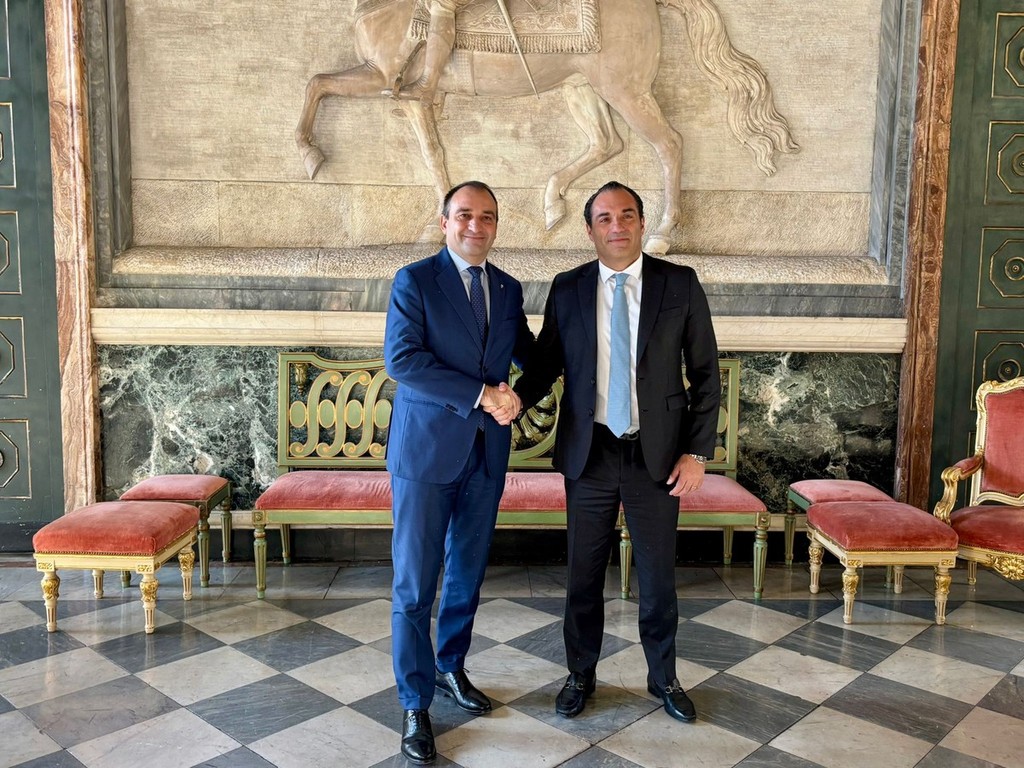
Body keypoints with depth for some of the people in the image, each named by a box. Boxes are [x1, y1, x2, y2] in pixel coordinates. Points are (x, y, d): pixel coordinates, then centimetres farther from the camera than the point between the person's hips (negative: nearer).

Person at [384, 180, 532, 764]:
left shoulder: (509, 289, 10)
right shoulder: (415, 281, -6)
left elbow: (529, 353, 19)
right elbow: (401, 359, -17)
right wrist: (482, 395, -20)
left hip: (487, 453, 5)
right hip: (426, 451, -5)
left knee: (468, 574, 16)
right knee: (415, 585, 2)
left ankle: (451, 667, 37)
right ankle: (416, 704, 16)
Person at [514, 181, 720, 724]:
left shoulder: (680, 284, -3)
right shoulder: (567, 289, 1)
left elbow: (705, 373, -1)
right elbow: (547, 360, 6)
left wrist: (697, 452, -6)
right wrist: (517, 398, -15)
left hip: (657, 454, -1)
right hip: (589, 451, 1)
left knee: (658, 575, 11)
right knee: (584, 573, 12)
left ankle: (663, 677, 33)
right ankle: (581, 674, 33)